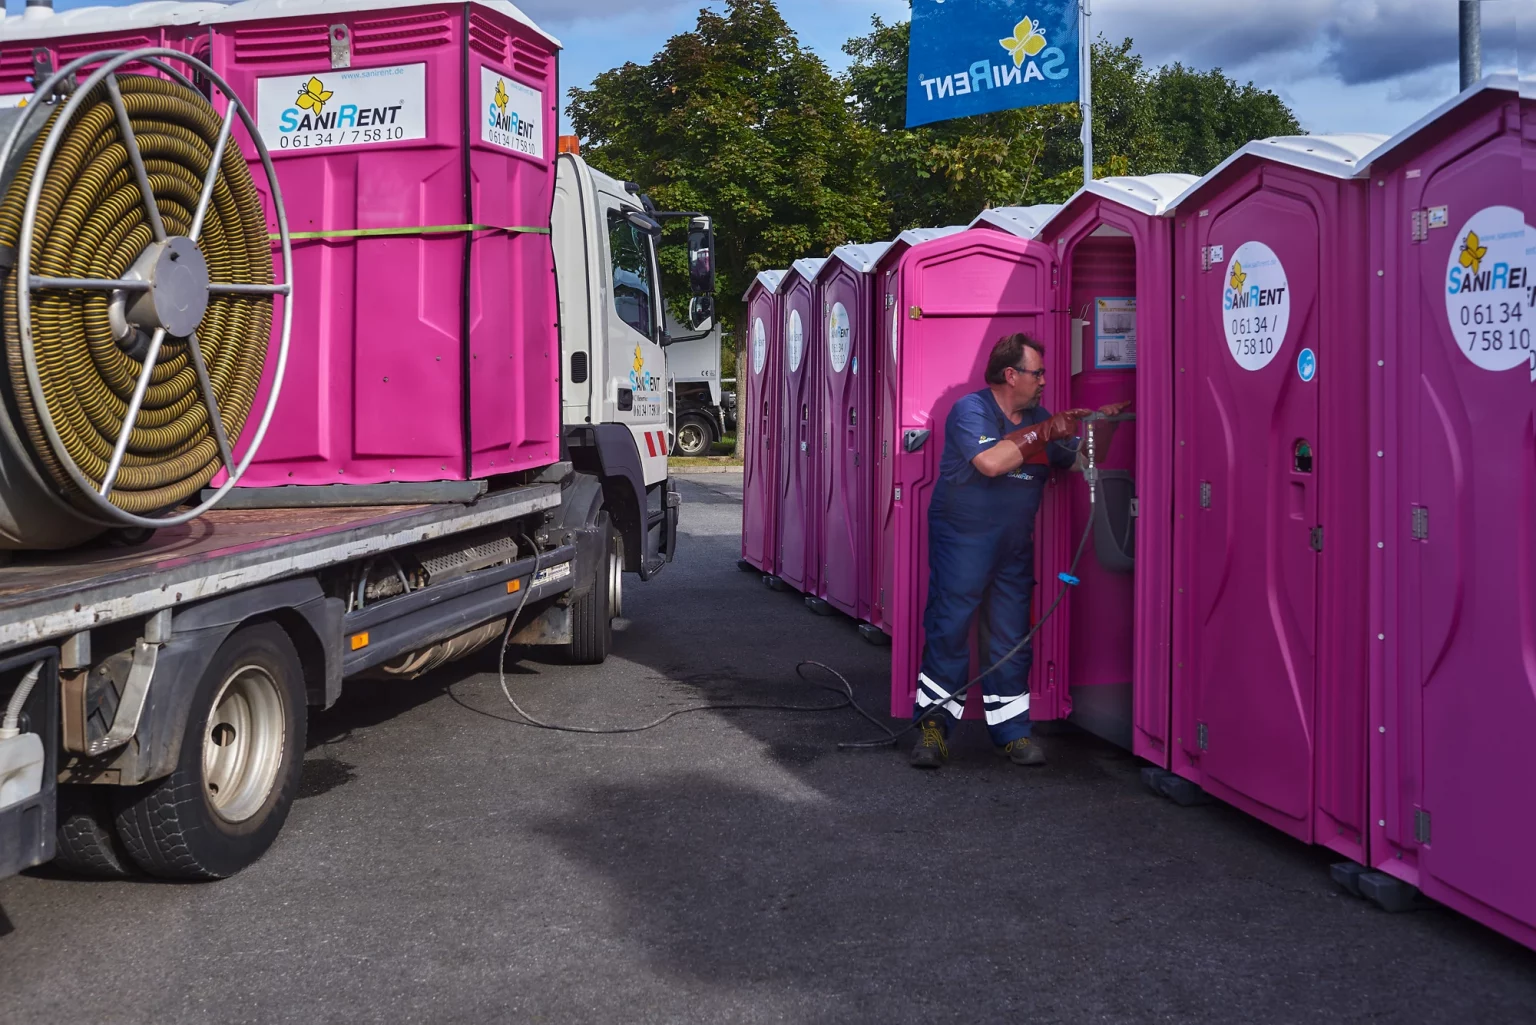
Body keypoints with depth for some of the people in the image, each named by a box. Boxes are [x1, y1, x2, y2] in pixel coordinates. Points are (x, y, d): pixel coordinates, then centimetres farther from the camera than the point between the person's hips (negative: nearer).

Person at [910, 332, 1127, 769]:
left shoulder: (1038, 417, 11)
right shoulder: (970, 410, -10)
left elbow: (1080, 462, 18)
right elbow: (991, 462, -26)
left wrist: (1103, 426, 4)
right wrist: (1043, 433, -18)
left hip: (1015, 546, 6)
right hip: (962, 540, -6)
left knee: (1012, 640, 7)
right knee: (948, 630, -6)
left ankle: (1012, 731, 14)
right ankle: (934, 724, 4)